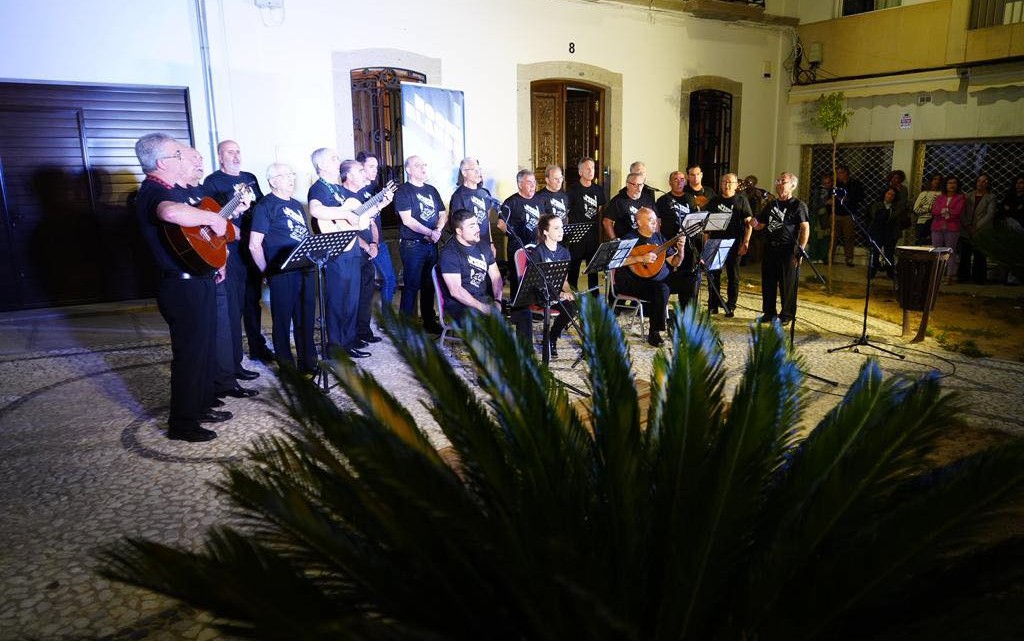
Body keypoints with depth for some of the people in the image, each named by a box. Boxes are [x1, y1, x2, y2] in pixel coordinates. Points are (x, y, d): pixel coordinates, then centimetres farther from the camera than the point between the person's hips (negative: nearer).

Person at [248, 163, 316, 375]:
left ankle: (309, 363, 23)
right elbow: (254, 245, -10)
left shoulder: (296, 205, 18)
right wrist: (267, 271, -8)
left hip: (305, 270, 7)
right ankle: (286, 366, 14)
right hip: (282, 273, -7)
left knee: (306, 319, 12)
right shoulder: (265, 206, -5)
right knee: (283, 320, 4)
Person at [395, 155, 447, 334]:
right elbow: (407, 220, -15)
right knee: (412, 285, -5)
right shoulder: (403, 191, -5)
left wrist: (438, 230, -6)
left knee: (430, 284, 13)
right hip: (412, 245, -7)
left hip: (432, 244, 7)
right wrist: (430, 233, -19)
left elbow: (443, 214, 15)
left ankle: (429, 322, 24)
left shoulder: (431, 190, 16)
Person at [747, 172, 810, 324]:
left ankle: (787, 315, 10)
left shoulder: (798, 205, -3)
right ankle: (769, 313, 21)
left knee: (787, 284, 0)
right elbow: (760, 225, 19)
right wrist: (752, 224, -5)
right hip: (769, 249, 6)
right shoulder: (771, 205, 16)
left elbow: (805, 228, -8)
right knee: (768, 283, 9)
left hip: (788, 250, -6)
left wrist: (800, 250, -16)